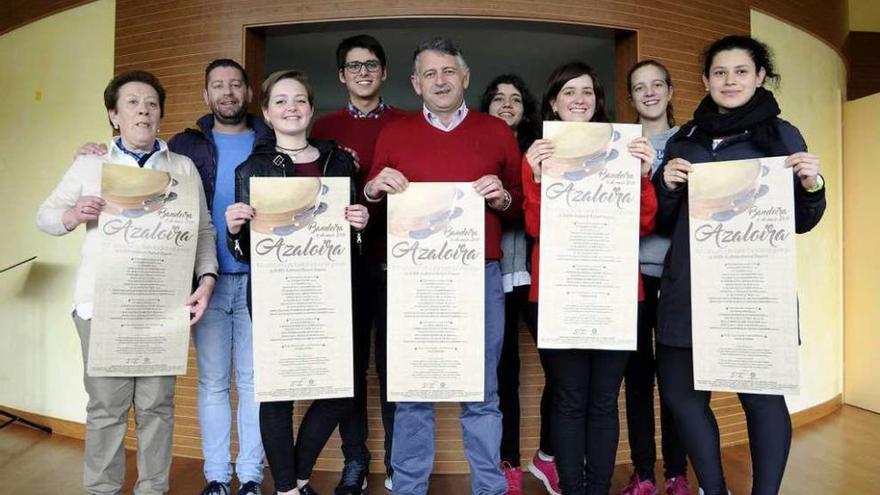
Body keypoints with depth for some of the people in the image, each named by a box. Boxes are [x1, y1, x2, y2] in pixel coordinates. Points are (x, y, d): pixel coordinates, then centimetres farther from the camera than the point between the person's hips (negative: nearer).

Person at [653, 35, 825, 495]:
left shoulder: (782, 134, 4)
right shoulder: (682, 140, 12)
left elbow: (800, 222, 5)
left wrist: (811, 186, -14)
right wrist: (666, 186, -6)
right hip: (689, 288, 3)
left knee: (762, 394, 0)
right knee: (680, 393, 6)